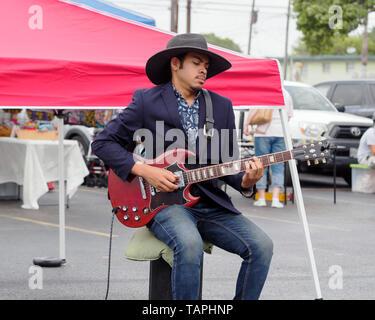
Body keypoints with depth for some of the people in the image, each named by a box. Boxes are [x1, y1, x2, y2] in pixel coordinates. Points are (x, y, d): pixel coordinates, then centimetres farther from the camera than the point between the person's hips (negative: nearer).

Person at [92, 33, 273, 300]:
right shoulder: (146, 101, 2)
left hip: (211, 202, 5)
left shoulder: (222, 106, 15)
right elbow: (103, 143, 1)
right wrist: (144, 171, -11)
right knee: (190, 244, -35)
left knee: (261, 246, -17)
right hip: (164, 201, -5)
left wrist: (244, 181, -8)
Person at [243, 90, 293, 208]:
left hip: (263, 132, -3)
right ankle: (275, 199, -6)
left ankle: (261, 198, 5)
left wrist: (246, 124, -8)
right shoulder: (286, 94, 13)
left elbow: (254, 109, -12)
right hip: (281, 133, 3)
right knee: (278, 166, 3)